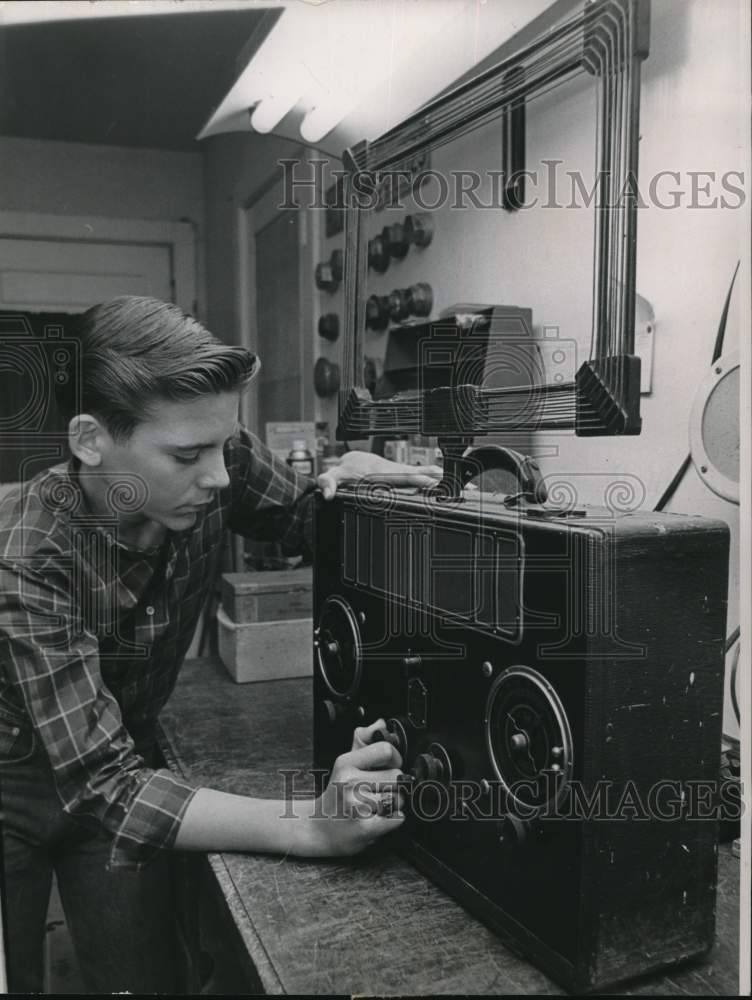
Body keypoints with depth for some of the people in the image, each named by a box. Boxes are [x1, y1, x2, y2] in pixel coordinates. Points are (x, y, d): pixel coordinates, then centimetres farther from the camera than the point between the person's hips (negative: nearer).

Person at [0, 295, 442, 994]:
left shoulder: (214, 470, -21)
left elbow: (300, 521, 0)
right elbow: (106, 781, -37)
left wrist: (339, 481, -24)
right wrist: (314, 827, -47)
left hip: (127, 748, 4)